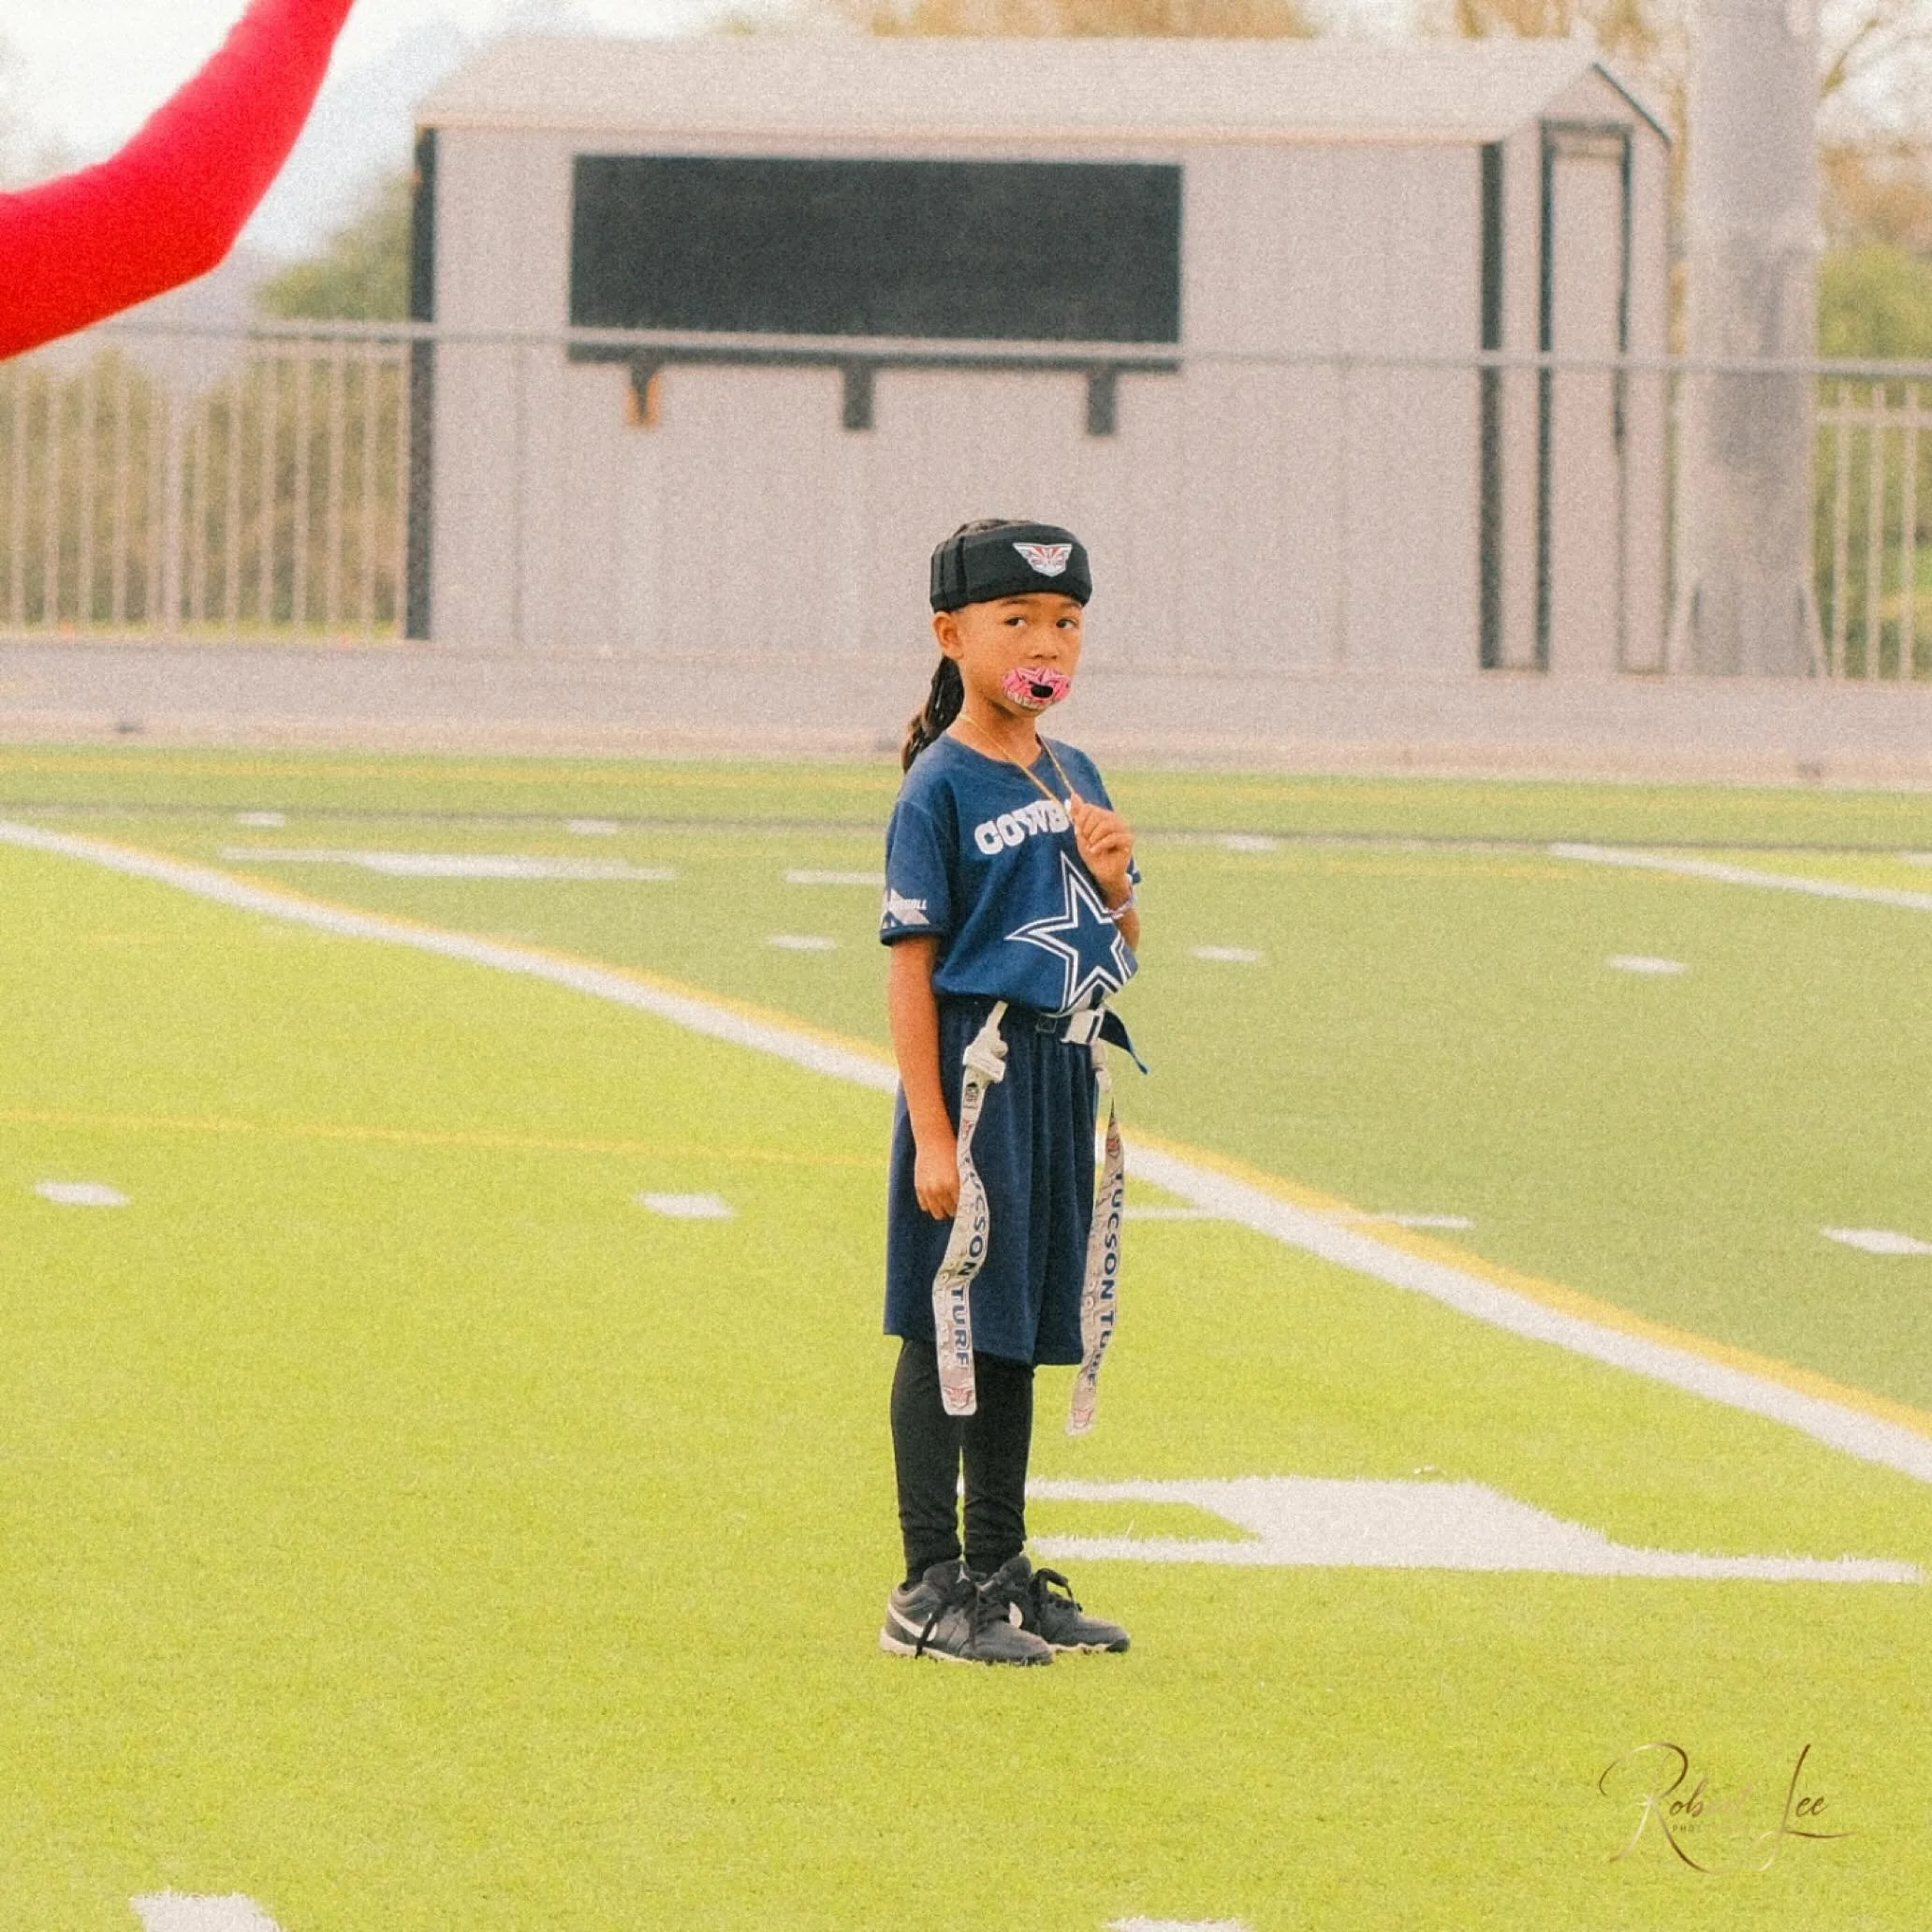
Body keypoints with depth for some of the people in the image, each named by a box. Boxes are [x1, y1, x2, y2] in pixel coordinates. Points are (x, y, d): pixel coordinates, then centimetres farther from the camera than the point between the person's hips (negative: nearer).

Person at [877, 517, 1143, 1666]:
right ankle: (931, 1592, 0)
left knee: (1022, 1332, 14)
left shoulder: (1074, 780, 11)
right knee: (951, 1332, -3)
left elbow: (1125, 952, 17)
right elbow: (913, 967, -13)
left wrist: (1115, 880, -5)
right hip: (978, 1068, -7)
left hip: (1066, 1071, 7)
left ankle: (1000, 1572, 23)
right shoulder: (941, 789, -10)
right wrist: (932, 1135, -17)